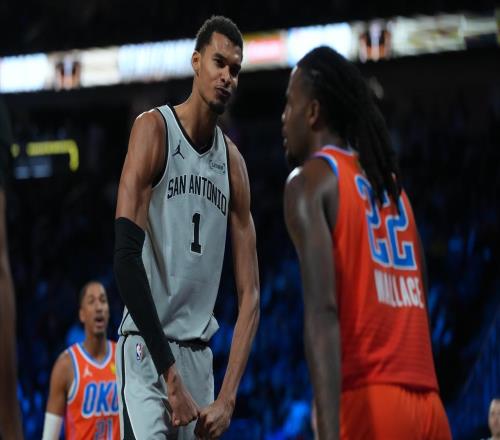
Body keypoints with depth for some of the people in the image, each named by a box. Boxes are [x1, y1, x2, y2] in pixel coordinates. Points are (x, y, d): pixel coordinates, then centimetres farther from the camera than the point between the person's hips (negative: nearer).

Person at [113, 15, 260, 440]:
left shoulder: (233, 162, 9)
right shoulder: (154, 129, -7)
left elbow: (249, 293, 7)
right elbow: (126, 258, -17)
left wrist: (228, 397, -5)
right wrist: (172, 378, -21)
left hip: (200, 354, 6)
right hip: (148, 349, -6)